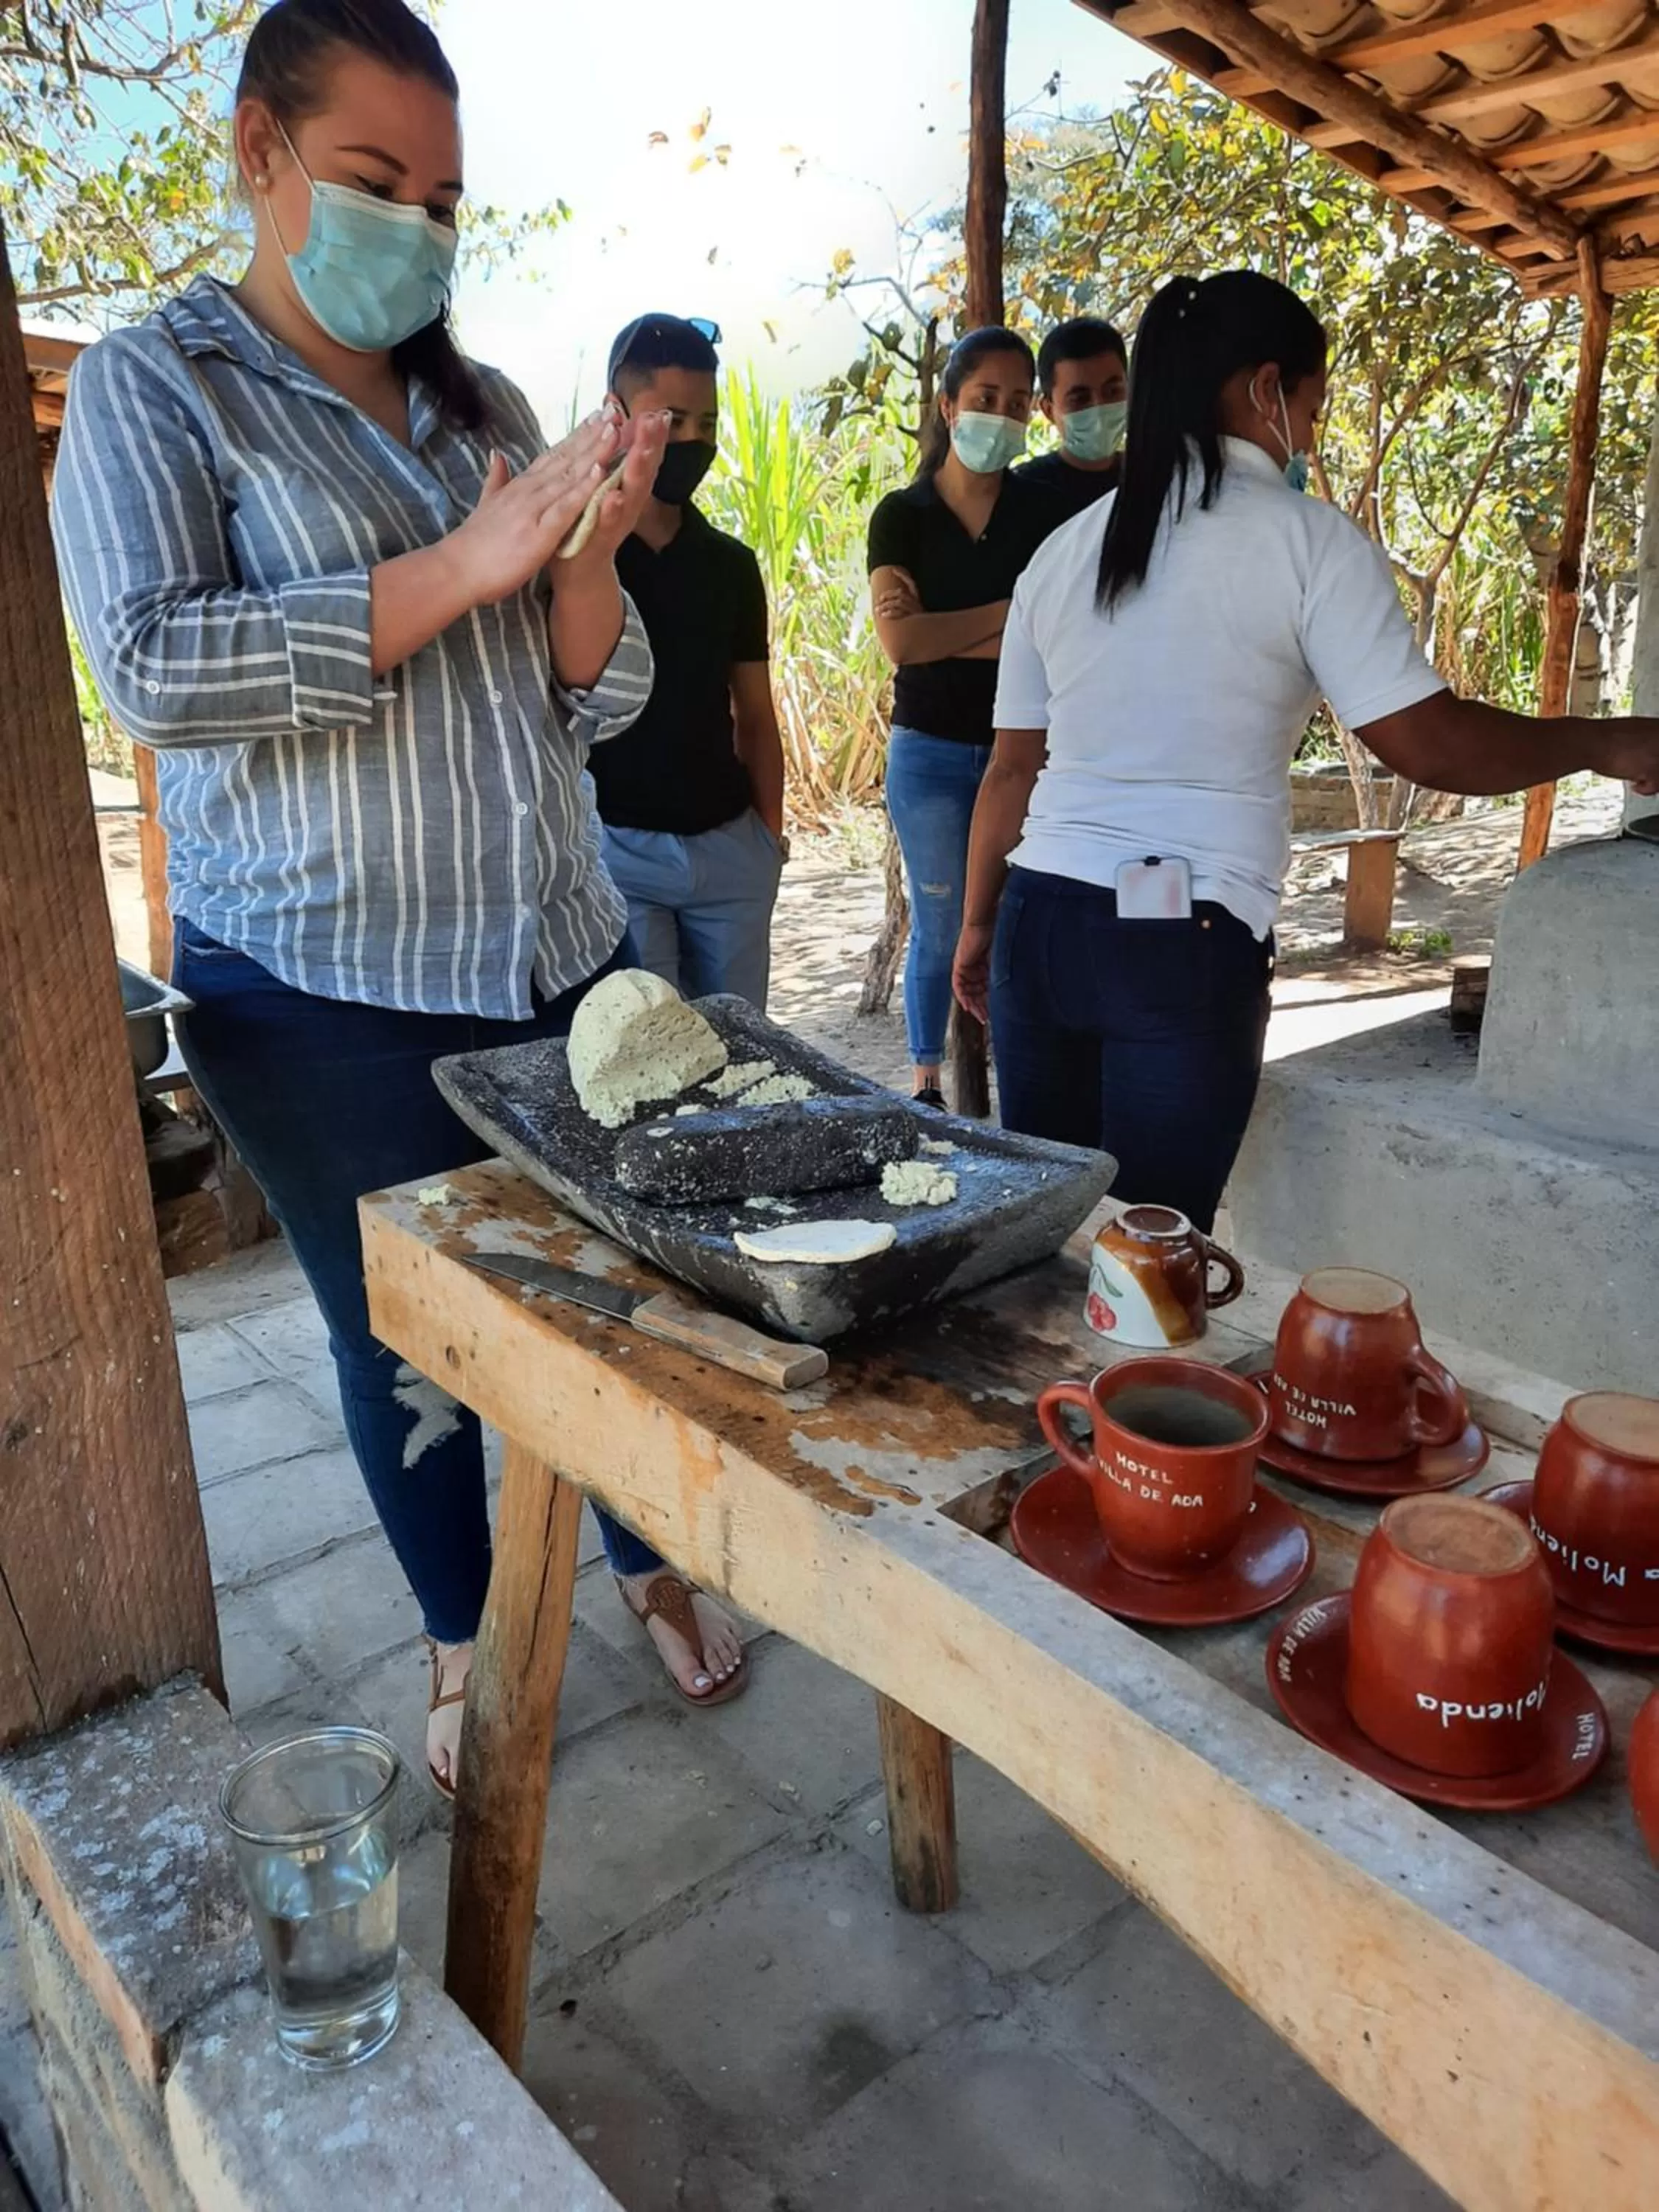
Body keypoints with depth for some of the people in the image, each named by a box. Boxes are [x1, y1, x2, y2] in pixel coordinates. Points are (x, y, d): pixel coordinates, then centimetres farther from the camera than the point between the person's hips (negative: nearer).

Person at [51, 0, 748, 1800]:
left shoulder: (483, 406, 12)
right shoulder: (154, 387, 0)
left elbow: (594, 704, 9)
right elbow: (154, 672, -17)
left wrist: (585, 557, -12)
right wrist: (466, 565, -21)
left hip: (562, 954, 5)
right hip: (328, 994, -4)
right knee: (408, 1339, 9)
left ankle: (652, 1561, 38)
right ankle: (461, 1640, 34)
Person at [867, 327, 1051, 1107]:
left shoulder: (1042, 512, 2)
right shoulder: (903, 514, 1)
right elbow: (900, 641, -13)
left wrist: (941, 632, -15)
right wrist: (1008, 613, -11)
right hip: (931, 751, 0)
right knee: (940, 927, 6)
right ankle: (926, 1084, 21)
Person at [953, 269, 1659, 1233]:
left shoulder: (1066, 548, 12)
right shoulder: (1310, 541, -3)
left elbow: (1014, 767, 14)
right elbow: (1428, 744, -6)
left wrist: (979, 923, 23)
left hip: (1041, 921, 5)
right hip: (1187, 945, -5)